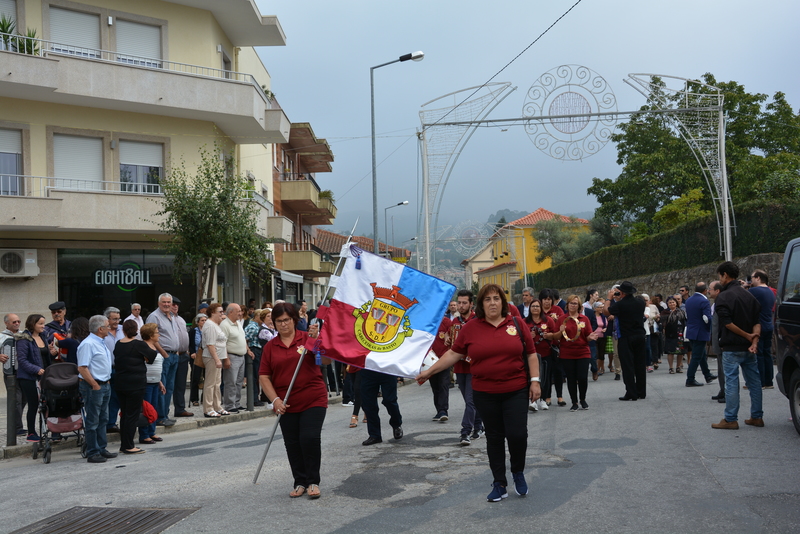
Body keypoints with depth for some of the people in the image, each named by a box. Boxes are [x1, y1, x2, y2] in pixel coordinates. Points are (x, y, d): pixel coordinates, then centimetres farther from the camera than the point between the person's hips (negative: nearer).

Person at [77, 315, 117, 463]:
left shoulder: (101, 343, 14)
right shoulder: (88, 344, -17)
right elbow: (82, 368, -22)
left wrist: (107, 382, 16)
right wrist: (95, 385, -19)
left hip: (105, 385, 10)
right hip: (93, 387, -10)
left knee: (102, 419, 15)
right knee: (92, 421, -3)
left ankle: (101, 449, 24)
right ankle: (92, 453, 2)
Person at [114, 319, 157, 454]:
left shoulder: (118, 344, 5)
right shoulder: (139, 344, -11)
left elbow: (116, 361, 13)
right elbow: (152, 356, -2)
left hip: (120, 383, 6)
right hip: (136, 384, -6)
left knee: (124, 414, 14)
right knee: (133, 415, -1)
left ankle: (123, 445, 19)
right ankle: (128, 446, 0)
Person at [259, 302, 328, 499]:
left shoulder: (307, 338, -1)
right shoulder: (270, 346, 5)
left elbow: (326, 361, -10)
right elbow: (264, 376, 3)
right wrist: (275, 400, -8)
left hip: (313, 400, -3)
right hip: (286, 404, 3)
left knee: (310, 438, -11)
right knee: (292, 444, 7)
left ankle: (313, 482, 4)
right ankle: (300, 482, 21)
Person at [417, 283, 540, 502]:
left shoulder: (516, 324, 1)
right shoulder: (470, 328, 0)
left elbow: (531, 354, 6)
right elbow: (454, 353, 6)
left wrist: (535, 381, -1)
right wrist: (429, 371, 3)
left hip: (516, 391, -1)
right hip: (485, 393, 1)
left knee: (517, 434, -7)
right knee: (494, 437, 10)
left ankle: (518, 472, 22)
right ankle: (499, 484, 22)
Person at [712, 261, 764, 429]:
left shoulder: (723, 297, -11)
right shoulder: (749, 295, 11)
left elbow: (727, 323, -18)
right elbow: (757, 322, 3)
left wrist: (748, 336, -10)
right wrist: (754, 340, -7)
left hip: (732, 348, -7)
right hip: (749, 347, 7)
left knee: (731, 382, -3)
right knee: (754, 381, 12)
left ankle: (730, 420, 0)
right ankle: (757, 417, 18)